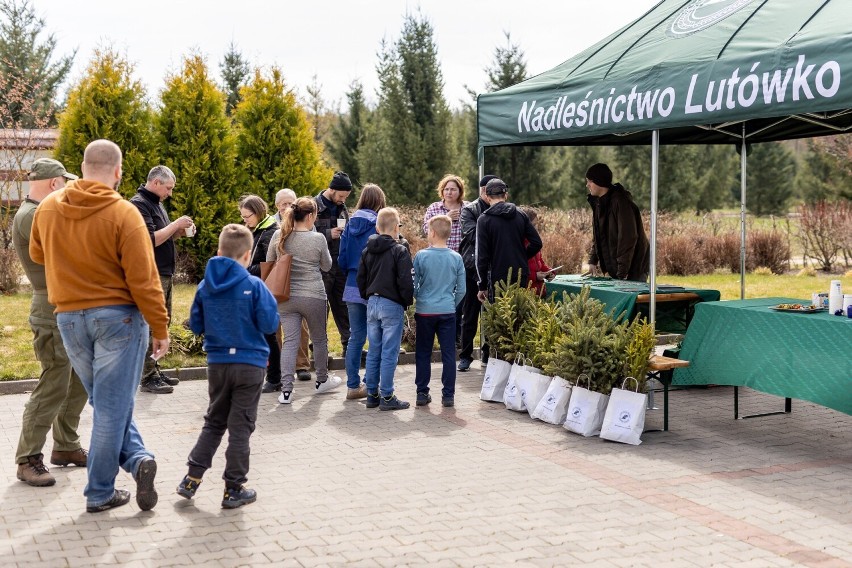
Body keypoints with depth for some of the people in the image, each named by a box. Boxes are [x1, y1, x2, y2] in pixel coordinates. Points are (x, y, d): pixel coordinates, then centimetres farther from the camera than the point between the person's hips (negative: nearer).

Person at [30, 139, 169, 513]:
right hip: (117, 316, -4)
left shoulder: (48, 208, 3)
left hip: (69, 318, 5)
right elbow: (143, 281, -14)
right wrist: (161, 329, -6)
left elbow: (37, 254, 22)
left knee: (106, 402, 17)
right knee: (113, 407, 2)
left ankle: (136, 458, 5)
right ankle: (99, 492, 5)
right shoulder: (123, 213, -13)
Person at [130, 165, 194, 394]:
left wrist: (180, 231, 6)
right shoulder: (139, 204, -13)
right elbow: (150, 240, -21)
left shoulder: (156, 204, 17)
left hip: (164, 274, 10)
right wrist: (176, 224, -16)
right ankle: (148, 378, -5)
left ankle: (154, 371, 21)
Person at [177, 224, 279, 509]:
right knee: (240, 427, 4)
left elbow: (196, 326, 6)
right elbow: (270, 325, -13)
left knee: (214, 423, 19)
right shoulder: (254, 285, -13)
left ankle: (192, 478, 15)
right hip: (249, 364, -4)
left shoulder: (205, 286, 0)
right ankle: (234, 489, 10)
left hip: (217, 364, 4)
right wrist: (269, 302, 5)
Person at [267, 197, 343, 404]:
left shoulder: (279, 236, -3)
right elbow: (327, 266, 3)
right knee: (319, 339, 17)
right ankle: (322, 381, 34)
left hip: (286, 297, 3)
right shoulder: (318, 239, -11)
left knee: (289, 341, 4)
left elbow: (269, 263, 10)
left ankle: (286, 390, -3)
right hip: (313, 297, -2)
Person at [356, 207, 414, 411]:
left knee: (373, 352, 12)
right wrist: (408, 301, 1)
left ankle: (372, 394, 17)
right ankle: (387, 397, 2)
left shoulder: (367, 251, 8)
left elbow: (360, 278, 11)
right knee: (389, 353, -2)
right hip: (392, 305, -6)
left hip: (372, 304, 6)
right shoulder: (400, 251, -11)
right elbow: (405, 281, -14)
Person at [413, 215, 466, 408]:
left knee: (423, 354, 9)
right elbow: (461, 290, 2)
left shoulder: (421, 256, -8)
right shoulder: (456, 258, -2)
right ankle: (448, 395, 7)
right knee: (448, 354, 6)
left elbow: (413, 285, -2)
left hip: (425, 312, -1)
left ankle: (422, 393, 13)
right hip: (448, 312, 1)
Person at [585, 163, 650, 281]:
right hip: (613, 269, 8)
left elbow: (628, 237, -22)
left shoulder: (621, 202, -19)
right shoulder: (598, 203, 9)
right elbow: (597, 236, 18)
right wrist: (593, 261, 10)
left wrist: (622, 272, -24)